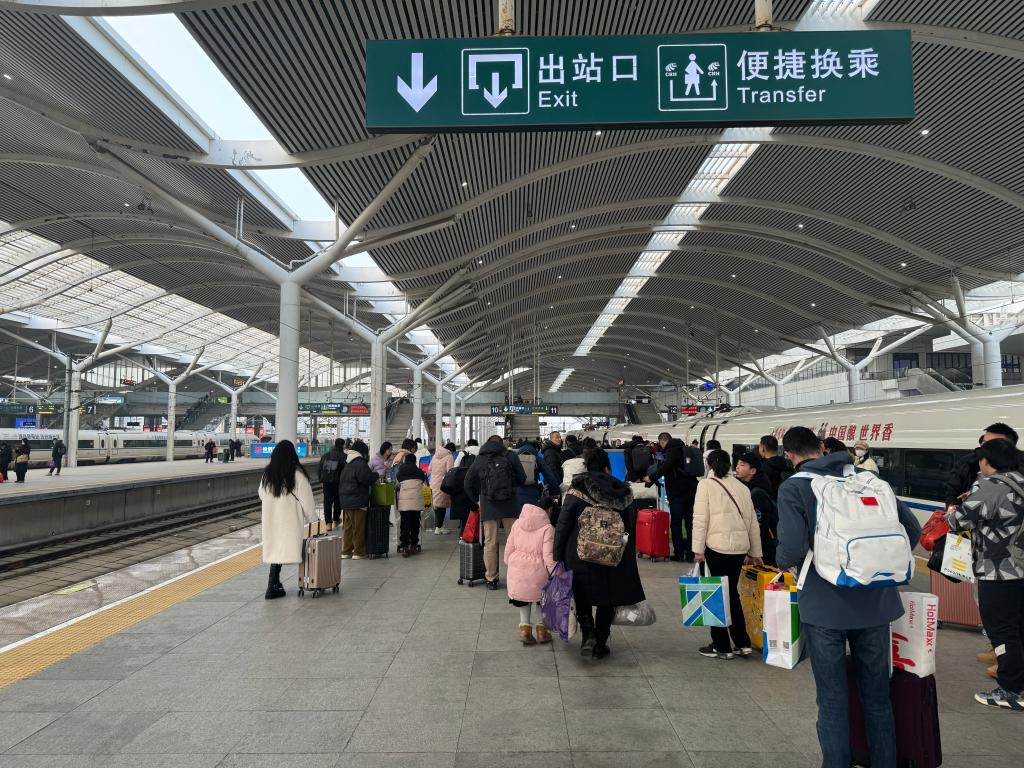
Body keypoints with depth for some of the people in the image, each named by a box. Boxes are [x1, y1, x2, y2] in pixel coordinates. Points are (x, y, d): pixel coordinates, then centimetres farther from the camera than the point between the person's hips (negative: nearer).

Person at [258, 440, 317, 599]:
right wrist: (312, 518, 0)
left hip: (270, 517, 6)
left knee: (275, 548, 14)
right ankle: (272, 587, -5)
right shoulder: (297, 474, -13)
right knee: (283, 549, -3)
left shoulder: (267, 473, 3)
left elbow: (261, 495, 14)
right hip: (289, 518, -5)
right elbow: (306, 499, -10)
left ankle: (275, 583, 21)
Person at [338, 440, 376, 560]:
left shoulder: (347, 463, 15)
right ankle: (358, 552, 3)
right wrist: (376, 474, -2)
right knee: (358, 527, -1)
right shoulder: (360, 463, -14)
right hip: (357, 500, -8)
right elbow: (367, 478, -22)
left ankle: (346, 551, 18)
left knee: (347, 526, 14)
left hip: (345, 500, 8)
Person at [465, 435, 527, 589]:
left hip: (488, 506, 1)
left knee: (490, 542, 5)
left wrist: (476, 500, 22)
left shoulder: (479, 460, 9)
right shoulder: (510, 457, 3)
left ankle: (491, 578, 9)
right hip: (509, 505, -1)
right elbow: (522, 479, 4)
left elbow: (469, 484, 11)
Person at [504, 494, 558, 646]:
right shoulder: (548, 528, -10)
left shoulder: (517, 523, 4)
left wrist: (508, 567, 21)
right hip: (537, 571, -3)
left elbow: (509, 548, 9)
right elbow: (548, 556, -13)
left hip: (516, 569, 4)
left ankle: (525, 629, 16)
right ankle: (542, 630, 24)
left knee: (523, 600, 22)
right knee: (542, 599, 20)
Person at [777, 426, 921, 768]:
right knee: (878, 697, 19)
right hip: (874, 604, 4)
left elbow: (793, 549, -21)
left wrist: (782, 562, 1)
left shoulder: (793, 488, -9)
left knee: (833, 702, 9)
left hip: (824, 607, -4)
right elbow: (912, 528, 6)